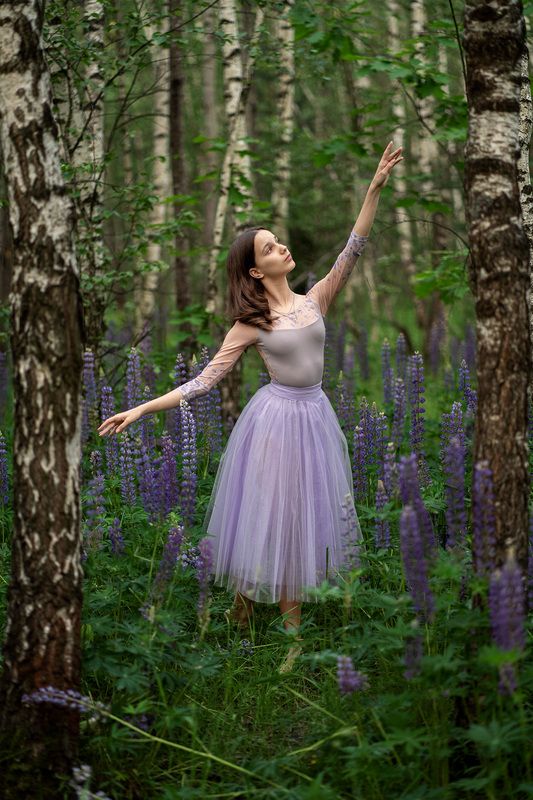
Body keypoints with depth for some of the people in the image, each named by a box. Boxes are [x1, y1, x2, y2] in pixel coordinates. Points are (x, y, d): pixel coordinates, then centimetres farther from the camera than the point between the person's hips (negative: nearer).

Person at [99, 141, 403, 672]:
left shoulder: (315, 299, 3)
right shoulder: (250, 324, -6)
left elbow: (352, 251, -5)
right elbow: (205, 380, -6)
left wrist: (375, 188, -15)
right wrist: (142, 409, -14)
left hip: (314, 415, 4)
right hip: (277, 419, -4)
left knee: (302, 513, 9)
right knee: (277, 514, 2)